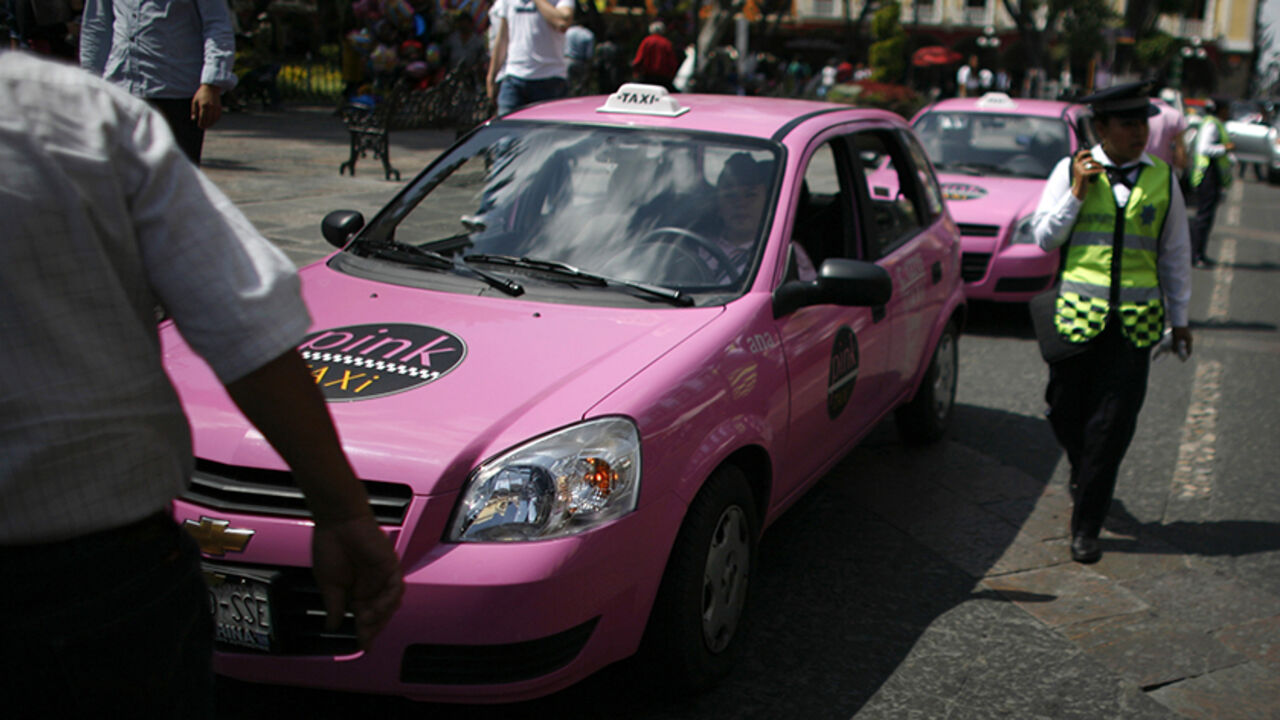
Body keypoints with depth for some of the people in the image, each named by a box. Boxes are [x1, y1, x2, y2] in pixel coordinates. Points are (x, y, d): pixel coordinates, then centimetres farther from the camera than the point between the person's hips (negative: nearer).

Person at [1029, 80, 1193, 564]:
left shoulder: (1162, 178, 7)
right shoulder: (1071, 170, 2)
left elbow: (1175, 253, 14)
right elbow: (1044, 238, 2)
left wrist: (1179, 317, 15)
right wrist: (1077, 194, -10)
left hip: (1136, 319, 1)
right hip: (1077, 311, 0)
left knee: (1112, 425, -3)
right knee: (1065, 412, 7)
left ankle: (1086, 527, 6)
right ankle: (1085, 473, 41)